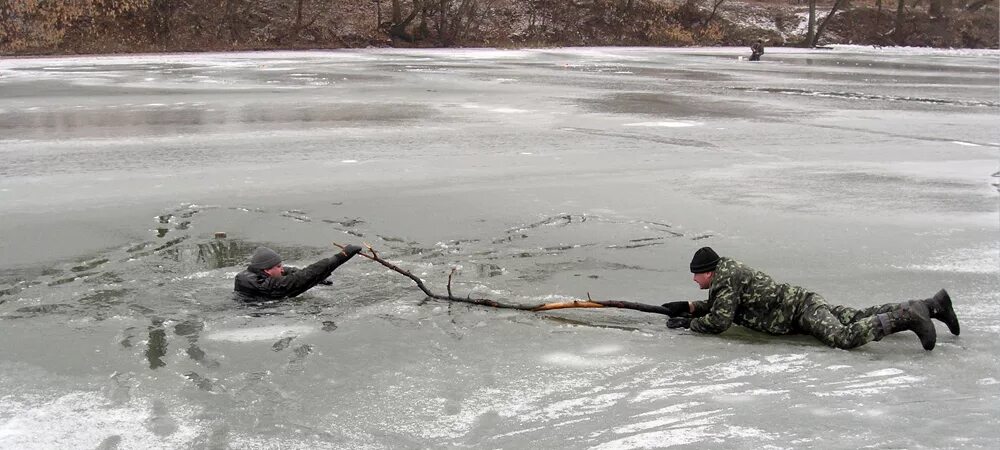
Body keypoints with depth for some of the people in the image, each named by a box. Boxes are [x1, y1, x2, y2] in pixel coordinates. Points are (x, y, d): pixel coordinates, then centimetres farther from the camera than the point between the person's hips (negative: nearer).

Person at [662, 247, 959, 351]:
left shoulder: (727, 276, -16)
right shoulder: (726, 273, 13)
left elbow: (719, 321, -22)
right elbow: (720, 306, 29)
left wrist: (687, 323, -10)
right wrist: (690, 307, 17)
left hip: (801, 309, -9)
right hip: (802, 306, 9)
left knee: (846, 337, -30)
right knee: (861, 319, 11)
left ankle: (908, 317, -23)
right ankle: (930, 305, 14)